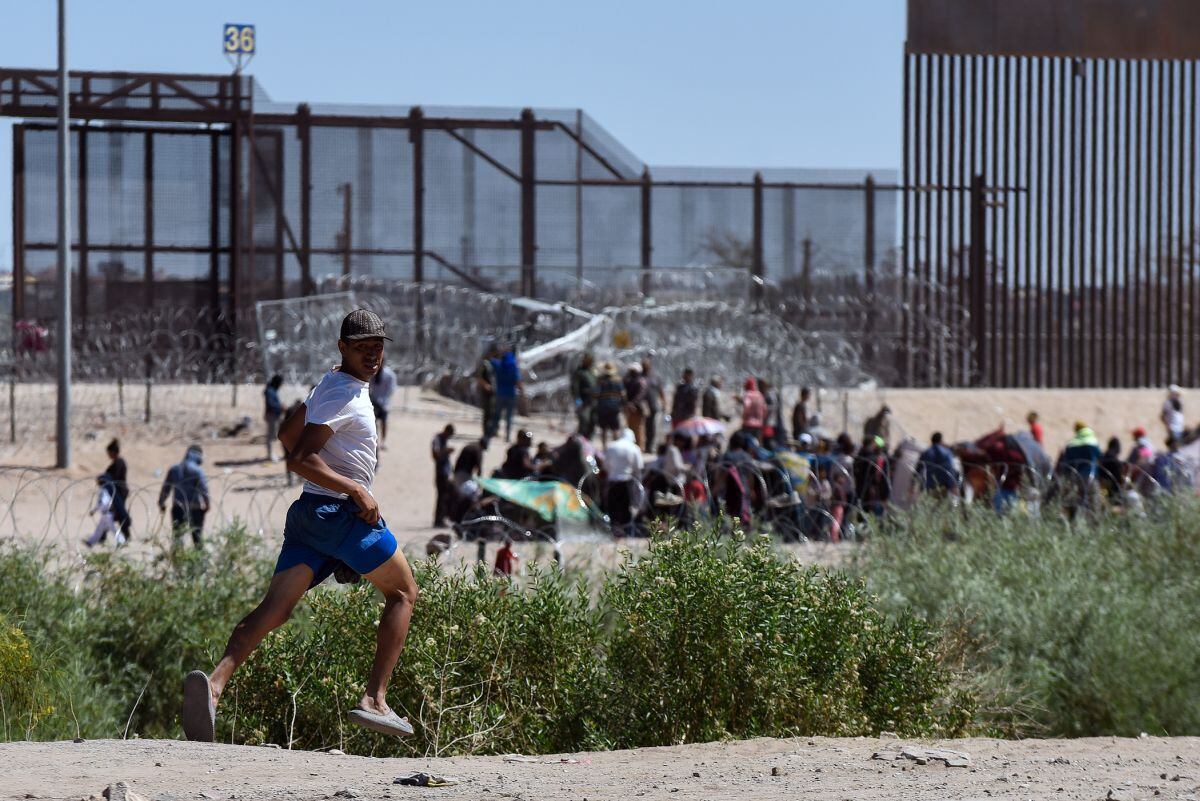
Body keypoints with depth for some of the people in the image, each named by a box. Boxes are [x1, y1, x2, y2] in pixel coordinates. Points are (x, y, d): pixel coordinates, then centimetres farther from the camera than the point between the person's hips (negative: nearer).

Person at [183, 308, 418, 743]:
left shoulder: (330, 384, 17)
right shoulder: (346, 395, -13)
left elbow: (287, 434, 29)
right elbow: (299, 459, -20)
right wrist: (355, 490, -21)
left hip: (308, 512, 8)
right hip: (343, 514, -8)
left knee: (275, 609, -6)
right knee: (403, 592, 11)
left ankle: (216, 680, -30)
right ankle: (374, 701, 3)